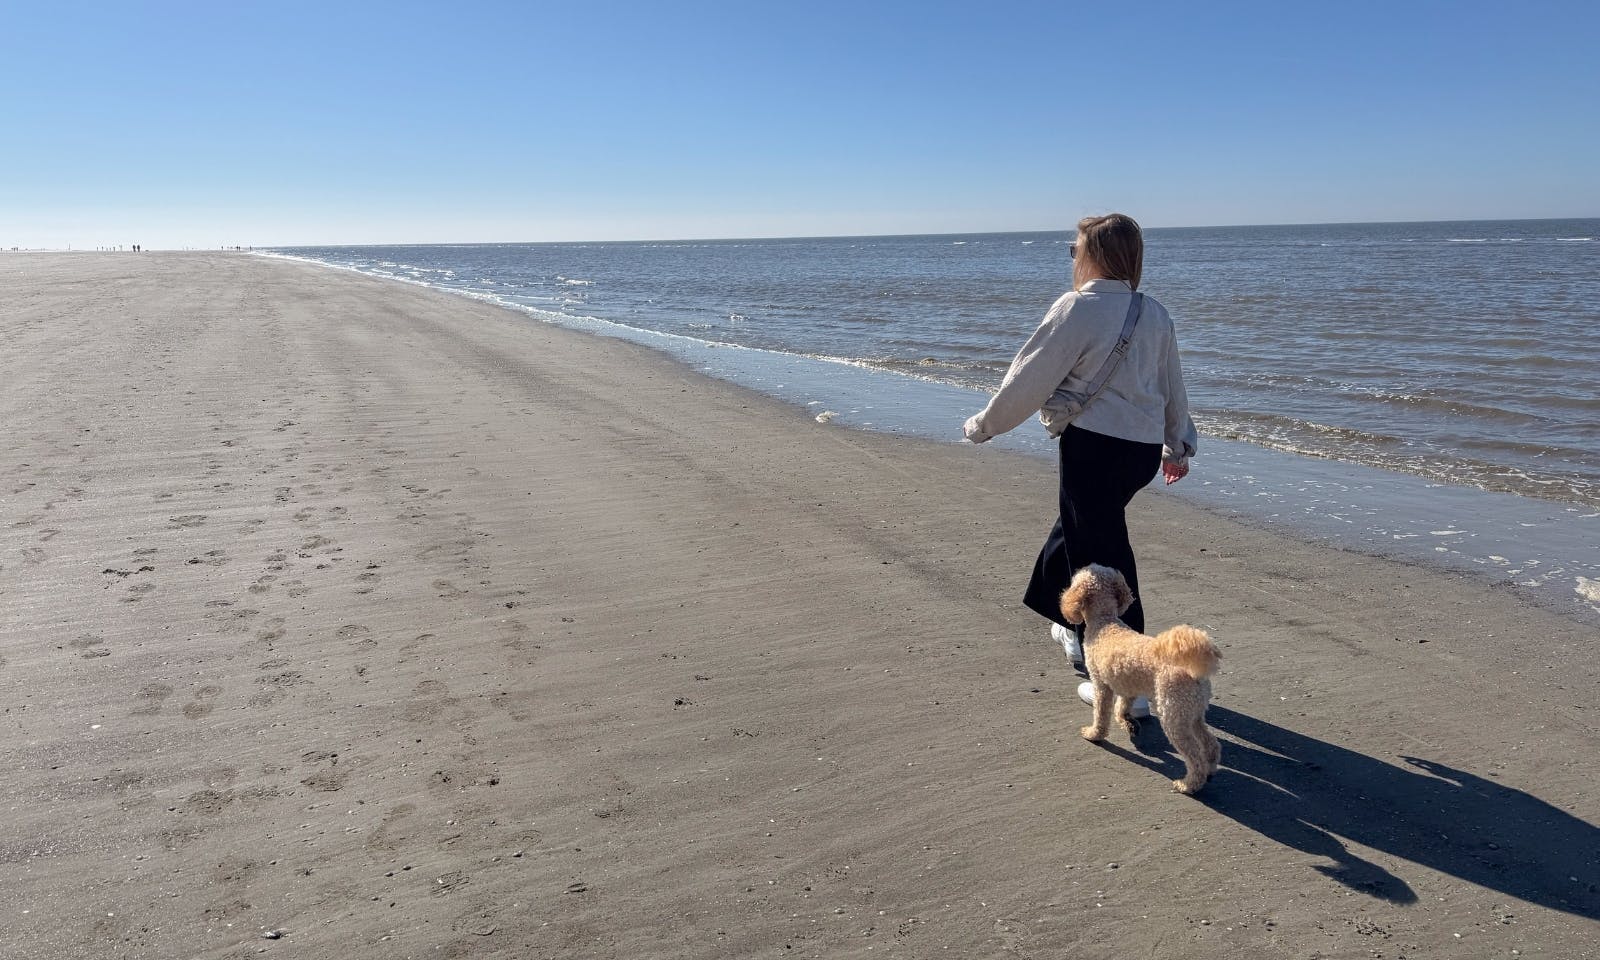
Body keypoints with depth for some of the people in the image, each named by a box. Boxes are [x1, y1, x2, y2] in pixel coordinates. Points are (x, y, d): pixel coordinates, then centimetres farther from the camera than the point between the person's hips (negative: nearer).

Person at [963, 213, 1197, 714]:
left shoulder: (1077, 309, -13)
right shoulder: (1155, 314, 9)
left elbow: (1029, 379, -9)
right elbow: (1172, 385, 18)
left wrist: (984, 425, 5)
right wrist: (1178, 444, 32)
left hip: (1093, 446, -8)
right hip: (1144, 448, 8)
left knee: (1102, 558, 0)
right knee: (1077, 528, 26)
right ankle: (1074, 626, 42)